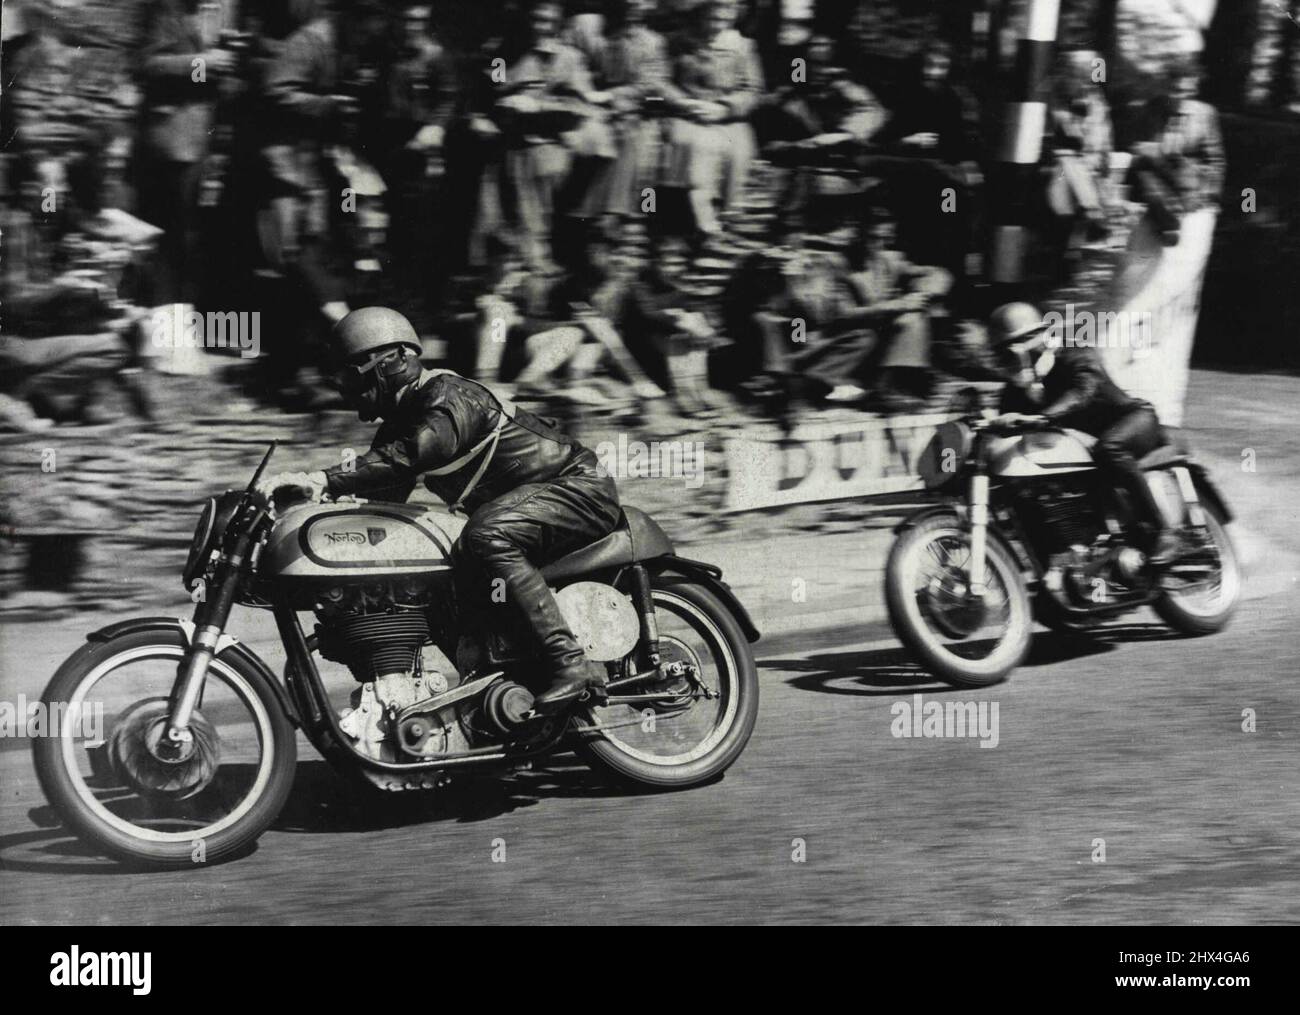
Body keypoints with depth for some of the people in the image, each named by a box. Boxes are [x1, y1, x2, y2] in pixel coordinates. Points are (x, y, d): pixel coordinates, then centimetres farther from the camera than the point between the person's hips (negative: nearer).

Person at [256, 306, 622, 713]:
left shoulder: (448, 397, -19)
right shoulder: (400, 424, 12)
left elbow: (418, 451, -38)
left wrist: (323, 481, -45)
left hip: (577, 487, -11)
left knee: (489, 538, -34)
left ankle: (572, 663, -37)